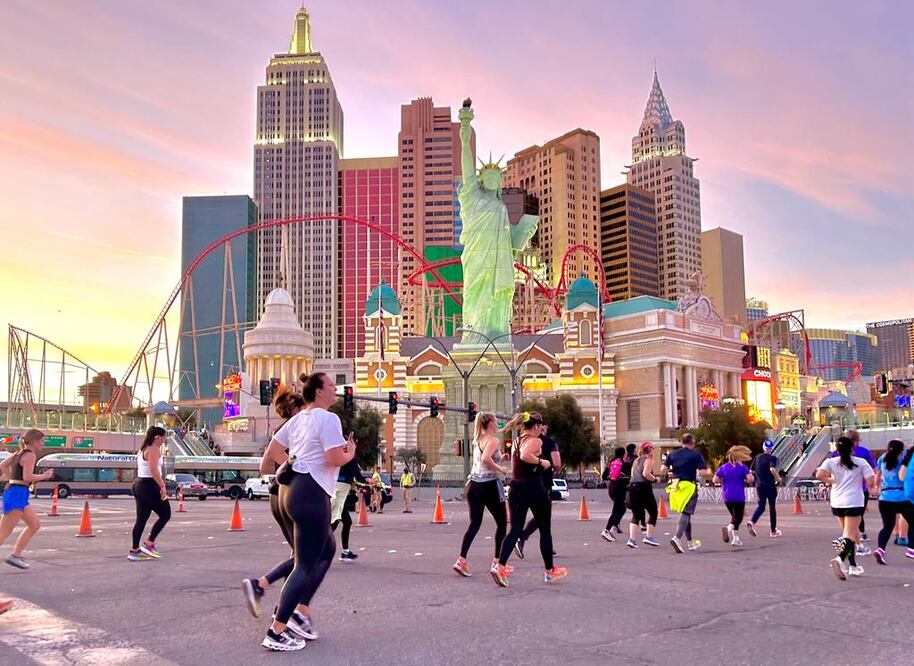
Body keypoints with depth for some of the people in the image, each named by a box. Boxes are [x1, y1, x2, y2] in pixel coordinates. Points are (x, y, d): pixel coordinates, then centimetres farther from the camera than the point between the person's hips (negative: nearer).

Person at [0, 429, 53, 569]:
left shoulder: (19, 453, 15)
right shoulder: (30, 455, -12)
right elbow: (27, 477, -22)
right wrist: (43, 476, -7)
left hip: (13, 491, 10)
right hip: (17, 494, -10)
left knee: (35, 525, 16)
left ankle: (15, 555, 17)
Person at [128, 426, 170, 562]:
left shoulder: (142, 449, 18)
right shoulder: (154, 449, -12)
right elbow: (154, 470, -23)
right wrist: (162, 486, -24)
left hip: (138, 483, 10)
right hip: (149, 486, -10)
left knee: (141, 519, 11)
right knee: (165, 514, 1)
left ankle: (134, 550, 12)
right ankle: (148, 544, 0)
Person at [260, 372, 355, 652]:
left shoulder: (298, 418, 14)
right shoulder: (328, 419, -12)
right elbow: (335, 459, -19)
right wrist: (350, 453, 0)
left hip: (291, 489, 10)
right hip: (311, 493, -10)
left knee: (327, 548, 23)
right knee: (306, 565, -3)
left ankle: (301, 610, 17)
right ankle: (276, 633, -2)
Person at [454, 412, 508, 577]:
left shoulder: (477, 441, 14)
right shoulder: (494, 440, -10)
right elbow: (486, 459, -27)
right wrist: (500, 469, -15)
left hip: (474, 484, 7)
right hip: (490, 485, -7)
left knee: (474, 523, 6)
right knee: (502, 523, 10)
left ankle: (461, 560, -7)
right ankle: (497, 561, 11)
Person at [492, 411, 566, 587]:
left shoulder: (516, 442, 14)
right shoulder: (536, 441, -10)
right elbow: (525, 455, -30)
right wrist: (541, 461, -17)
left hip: (516, 488, 6)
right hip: (533, 488, -6)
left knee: (515, 530, 2)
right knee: (545, 530, 11)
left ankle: (500, 566, -18)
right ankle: (550, 571, 22)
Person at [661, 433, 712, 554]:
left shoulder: (672, 454, 7)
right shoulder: (696, 455, -5)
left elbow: (663, 470, 0)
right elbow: (703, 473, -12)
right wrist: (709, 474, 9)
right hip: (690, 486, -5)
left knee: (685, 513, 17)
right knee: (686, 513, -6)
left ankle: (690, 541, 25)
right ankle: (677, 538, -24)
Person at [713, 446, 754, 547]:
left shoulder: (723, 467, 3)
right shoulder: (742, 467, -4)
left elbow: (715, 480, -3)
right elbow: (750, 479, -15)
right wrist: (744, 481, 5)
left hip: (727, 497, 4)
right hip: (739, 497, -4)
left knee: (734, 516, 20)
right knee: (738, 518, 3)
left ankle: (736, 538, 13)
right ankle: (729, 527, -27)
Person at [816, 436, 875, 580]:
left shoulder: (831, 462, 3)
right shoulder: (861, 462, 0)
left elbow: (819, 474, -14)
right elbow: (870, 481, -7)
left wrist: (829, 481, 4)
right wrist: (870, 487, 15)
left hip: (837, 503, 4)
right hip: (854, 503, -4)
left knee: (849, 533, 21)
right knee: (849, 536, -9)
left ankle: (853, 566, 24)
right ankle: (840, 559, -34)